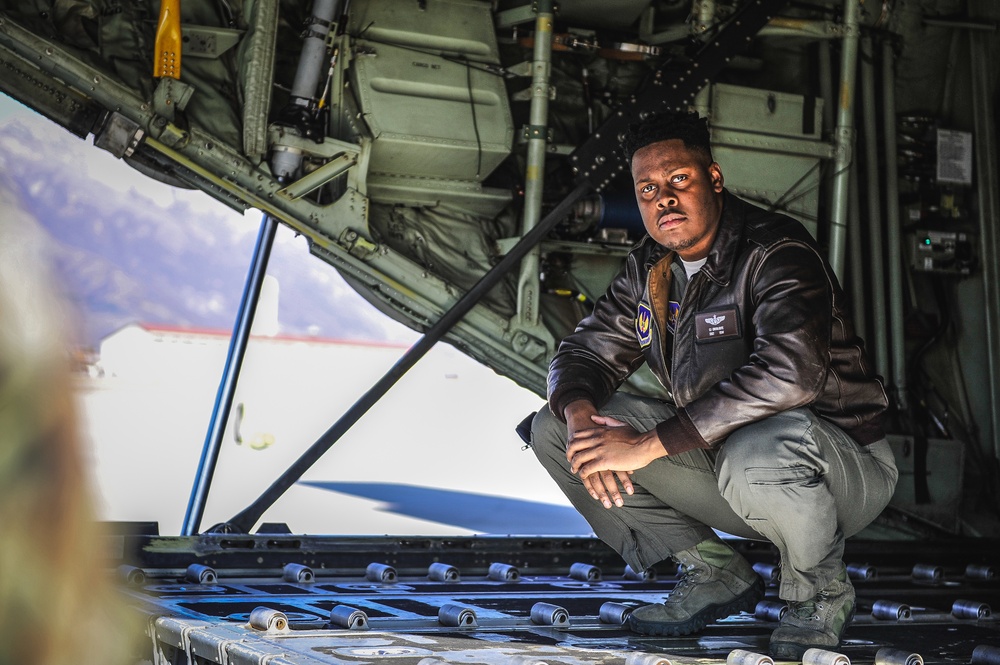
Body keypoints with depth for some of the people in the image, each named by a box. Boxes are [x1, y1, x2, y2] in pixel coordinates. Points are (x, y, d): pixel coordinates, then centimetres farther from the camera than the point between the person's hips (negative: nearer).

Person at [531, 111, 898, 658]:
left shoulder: (775, 252, -20)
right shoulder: (650, 269, 4)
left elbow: (789, 372, -37)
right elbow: (584, 352, 8)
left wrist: (648, 444, -35)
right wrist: (581, 416, -19)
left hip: (845, 468, -7)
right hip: (715, 457, 7)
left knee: (756, 457, -43)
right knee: (554, 427, -2)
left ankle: (820, 592, -8)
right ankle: (716, 574, 5)